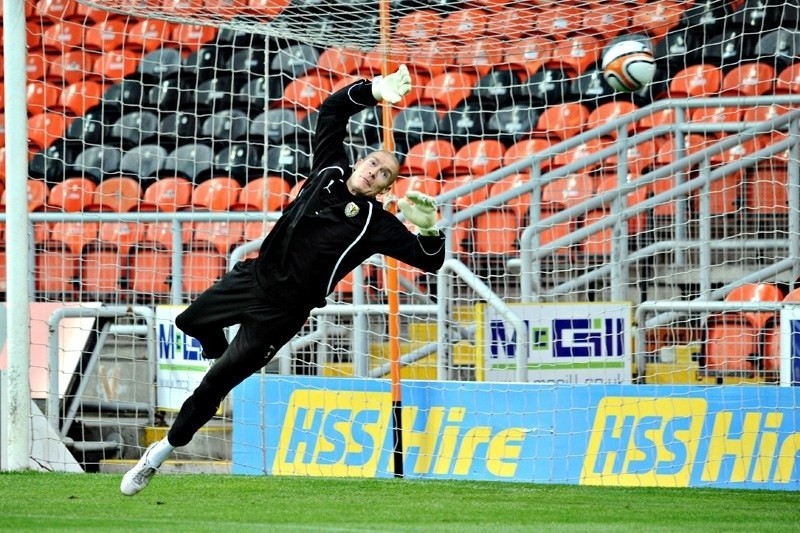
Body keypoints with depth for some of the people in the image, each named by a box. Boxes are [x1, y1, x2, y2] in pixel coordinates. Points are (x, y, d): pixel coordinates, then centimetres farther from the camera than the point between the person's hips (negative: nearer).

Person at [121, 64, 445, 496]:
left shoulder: (377, 224, -14)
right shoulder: (330, 171, -3)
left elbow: (429, 260, -18)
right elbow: (333, 110, -3)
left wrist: (428, 229, -38)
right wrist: (374, 91, -18)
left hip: (282, 310, -5)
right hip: (254, 277, 5)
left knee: (219, 380, -4)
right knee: (191, 322, 24)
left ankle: (163, 452, 8)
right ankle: (225, 357, 56)